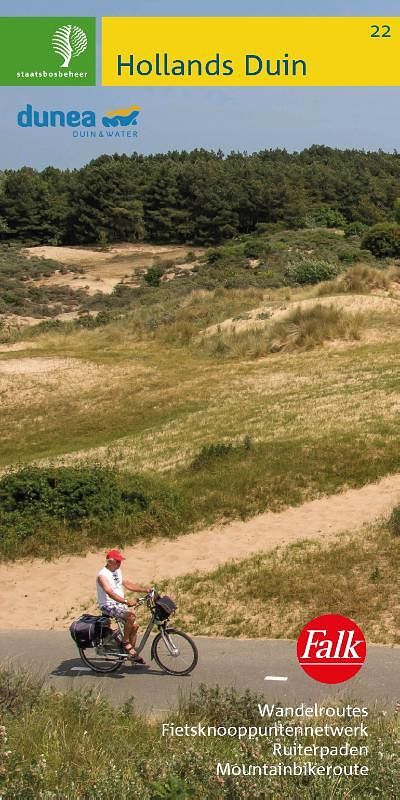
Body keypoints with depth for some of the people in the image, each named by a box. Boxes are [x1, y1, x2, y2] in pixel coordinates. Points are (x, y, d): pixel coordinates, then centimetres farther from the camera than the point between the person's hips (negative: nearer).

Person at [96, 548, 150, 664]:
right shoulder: (102, 575, -18)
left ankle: (132, 651, 16)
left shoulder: (117, 571, 10)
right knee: (130, 616, -30)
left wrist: (144, 589, 0)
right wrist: (126, 602, -41)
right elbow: (110, 593, -29)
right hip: (108, 605, -8)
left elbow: (127, 584, 13)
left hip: (120, 604, 9)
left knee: (134, 626, 0)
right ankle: (125, 642, -13)